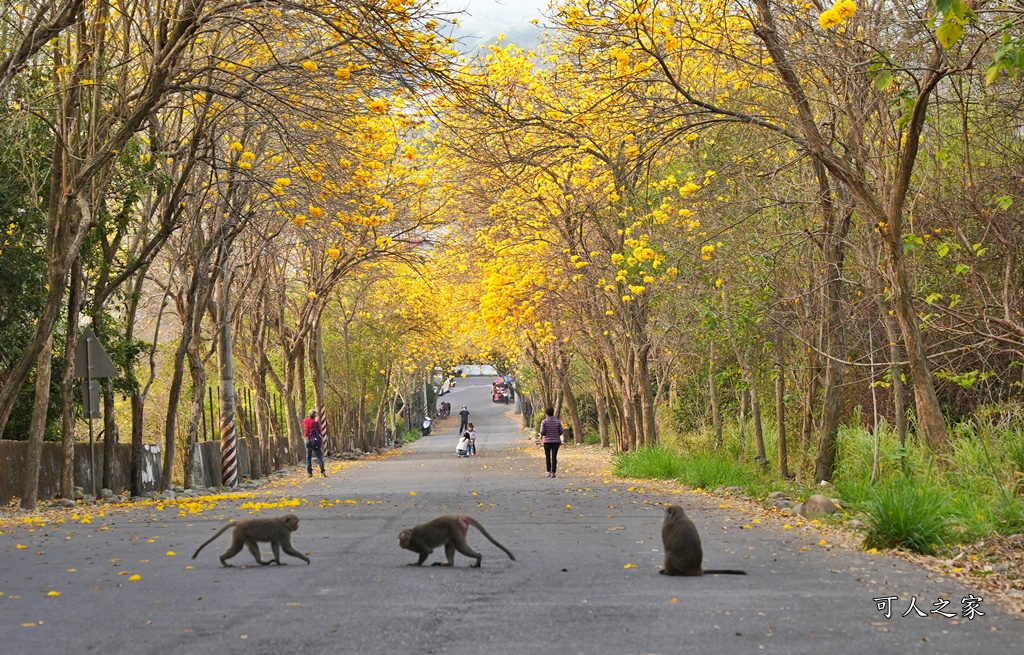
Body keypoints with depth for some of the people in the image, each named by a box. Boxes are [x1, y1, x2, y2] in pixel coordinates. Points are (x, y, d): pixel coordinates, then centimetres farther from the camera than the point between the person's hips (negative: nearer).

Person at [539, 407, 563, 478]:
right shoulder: (558, 421, 0)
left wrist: (541, 437, 10)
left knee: (547, 457, 14)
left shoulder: (544, 421, -6)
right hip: (556, 442, 1)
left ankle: (549, 472, 12)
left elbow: (542, 432, -12)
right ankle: (553, 473, -6)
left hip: (547, 442, -1)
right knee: (554, 457, 1)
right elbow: (560, 432, 1)